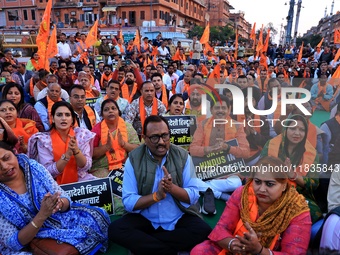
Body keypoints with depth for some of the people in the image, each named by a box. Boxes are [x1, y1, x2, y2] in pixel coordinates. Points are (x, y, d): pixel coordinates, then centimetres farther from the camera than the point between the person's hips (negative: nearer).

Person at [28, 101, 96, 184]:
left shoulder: (82, 134, -2)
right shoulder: (44, 139, -7)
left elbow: (86, 167, -7)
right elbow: (48, 173, -13)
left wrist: (76, 150, -24)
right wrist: (68, 153, -24)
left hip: (80, 180, 2)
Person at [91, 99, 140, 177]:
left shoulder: (128, 127, 3)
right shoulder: (97, 128, 0)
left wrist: (124, 144, -16)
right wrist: (107, 146, -18)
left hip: (124, 166, 2)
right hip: (102, 168, -1)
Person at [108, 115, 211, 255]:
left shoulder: (182, 156, -5)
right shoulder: (134, 159, -8)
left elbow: (193, 196, -7)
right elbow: (128, 201, -11)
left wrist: (172, 187, -26)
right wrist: (157, 196, -26)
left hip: (180, 219, 1)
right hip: (145, 219, 0)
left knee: (203, 231, -25)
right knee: (115, 229, -22)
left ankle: (141, 242, -14)